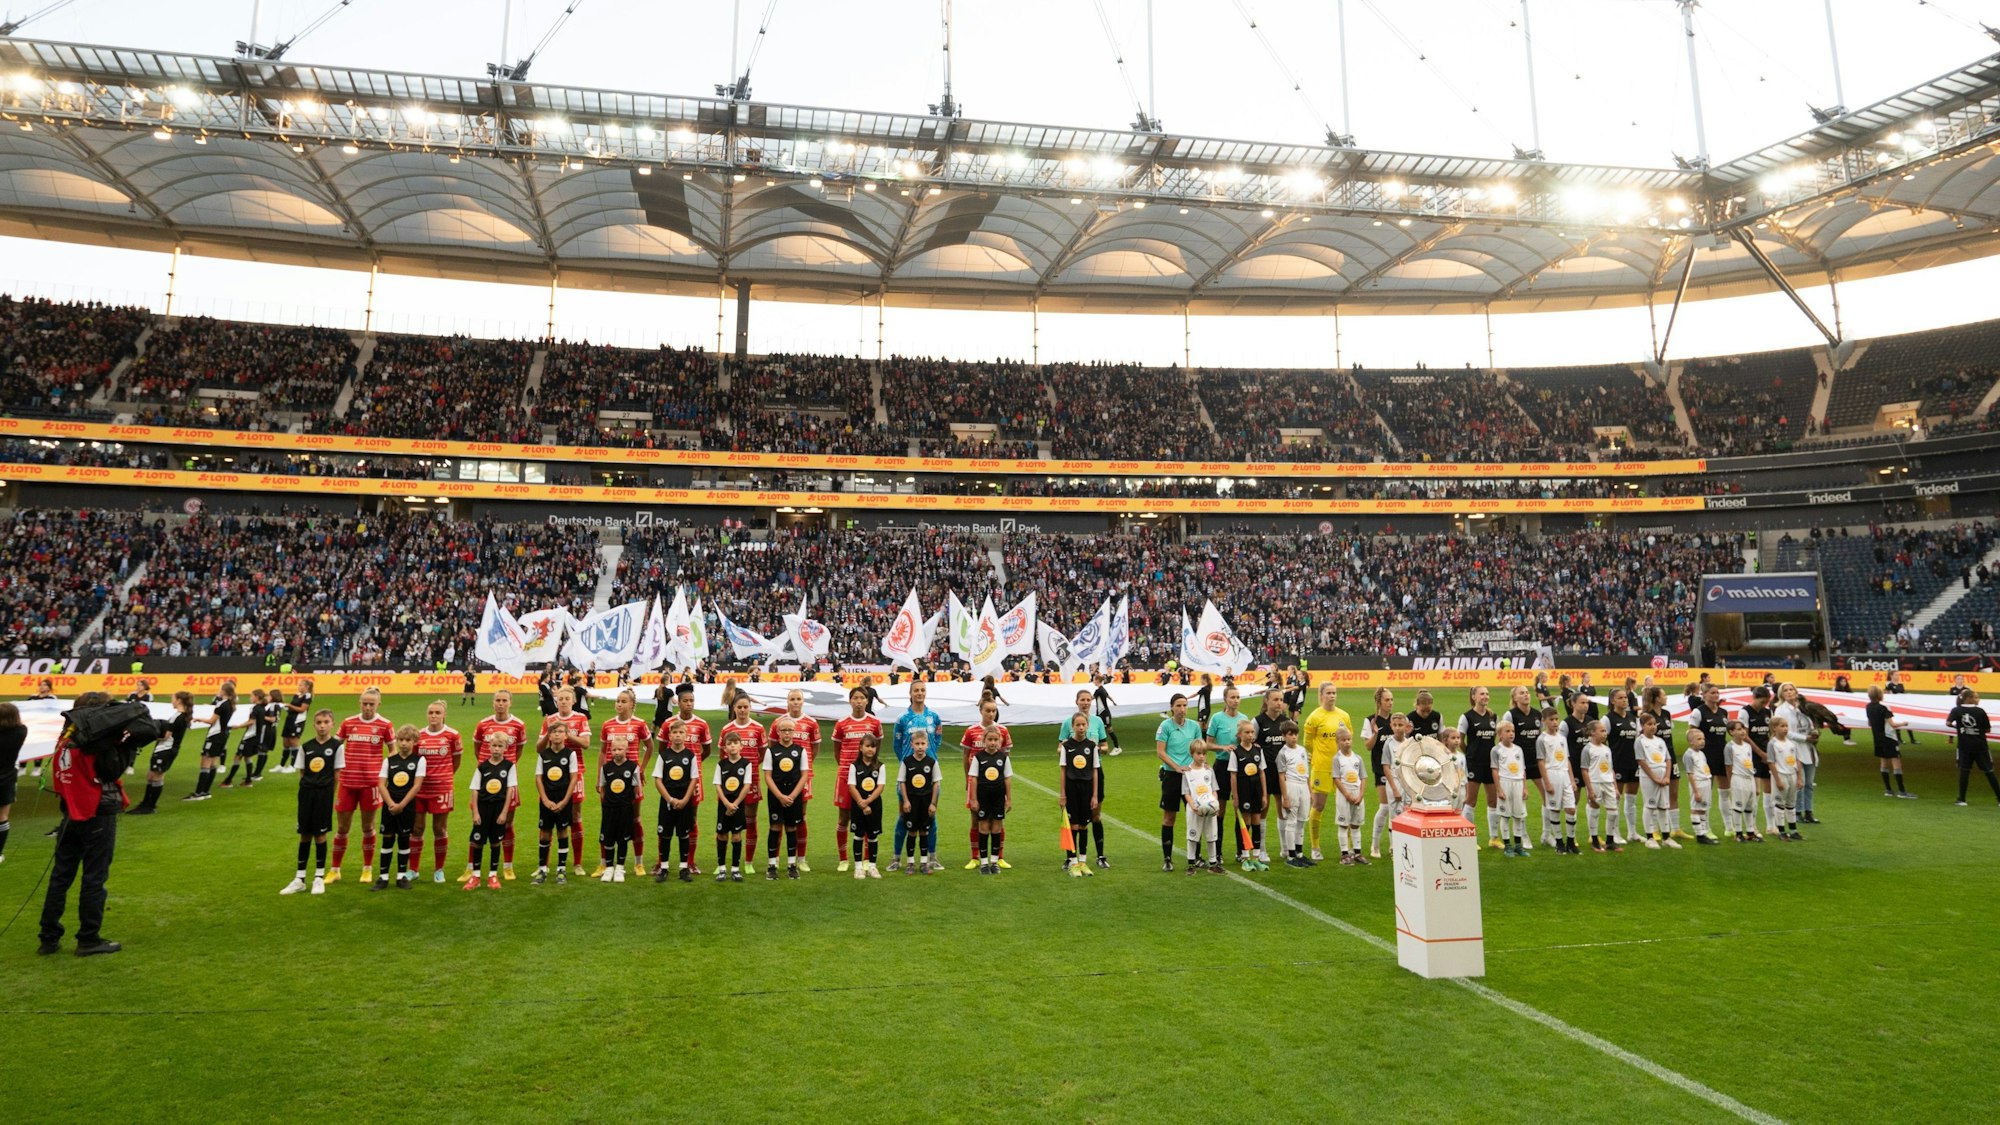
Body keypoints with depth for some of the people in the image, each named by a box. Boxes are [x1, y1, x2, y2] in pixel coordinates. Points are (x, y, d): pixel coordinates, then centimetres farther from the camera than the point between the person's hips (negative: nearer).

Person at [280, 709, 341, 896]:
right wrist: (305, 788, -3)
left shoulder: (336, 746, -3)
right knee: (305, 835, 9)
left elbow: (338, 773, -1)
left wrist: (337, 797, -4)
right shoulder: (305, 746, 4)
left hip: (324, 793, -2)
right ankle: (300, 878, 18)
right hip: (306, 792, 3)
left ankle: (319, 877, 15)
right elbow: (301, 772, 9)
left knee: (320, 835, 3)